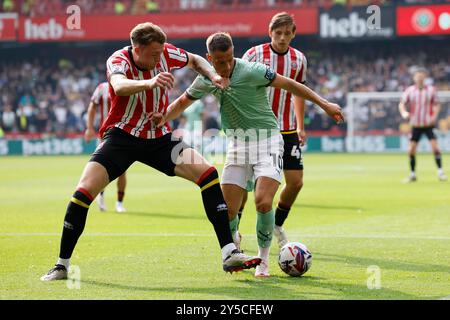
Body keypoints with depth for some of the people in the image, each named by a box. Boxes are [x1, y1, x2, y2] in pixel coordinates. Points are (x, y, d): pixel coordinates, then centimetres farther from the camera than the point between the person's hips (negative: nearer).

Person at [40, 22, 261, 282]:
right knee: (84, 191, -18)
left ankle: (229, 254, -15)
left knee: (207, 172, -17)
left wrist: (212, 76, -5)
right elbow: (119, 86, -46)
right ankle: (62, 265, -1)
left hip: (159, 138, 3)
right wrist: (150, 83, -65)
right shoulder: (118, 61, -20)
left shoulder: (165, 53, -8)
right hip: (121, 136, -3)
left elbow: (195, 60, 15)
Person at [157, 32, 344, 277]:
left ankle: (263, 259, -1)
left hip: (266, 139, -4)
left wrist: (324, 104, -13)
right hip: (236, 144, 4)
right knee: (226, 211, -4)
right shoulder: (206, 80, 0)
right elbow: (182, 103, 18)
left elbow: (289, 84, -12)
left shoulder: (251, 71, -17)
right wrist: (162, 119, 2)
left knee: (263, 202, -23)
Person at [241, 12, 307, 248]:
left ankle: (277, 226, 20)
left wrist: (300, 127, 16)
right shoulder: (254, 54, -8)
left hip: (287, 131, 4)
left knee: (296, 182, -2)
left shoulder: (299, 59, 6)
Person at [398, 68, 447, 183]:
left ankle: (440, 172, -7)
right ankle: (412, 174, 11)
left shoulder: (431, 90, -2)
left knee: (435, 146, -14)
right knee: (411, 150, -2)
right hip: (415, 125, 1)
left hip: (429, 124, -1)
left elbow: (436, 105, 4)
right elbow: (402, 103, -3)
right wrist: (404, 112, -24)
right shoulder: (409, 90, -1)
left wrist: (434, 116, -14)